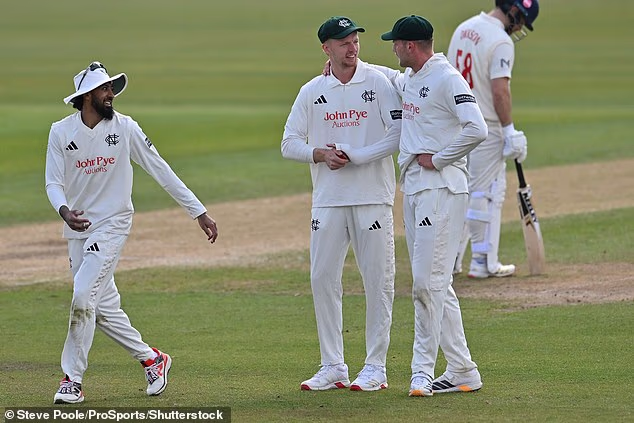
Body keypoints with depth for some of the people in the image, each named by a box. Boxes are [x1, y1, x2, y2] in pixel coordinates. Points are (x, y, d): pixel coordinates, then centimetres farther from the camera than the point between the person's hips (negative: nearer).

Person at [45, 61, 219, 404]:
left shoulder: (125, 128, -6)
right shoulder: (61, 132, -2)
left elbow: (161, 171, -5)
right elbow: (53, 182, -2)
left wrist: (199, 212, -6)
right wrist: (64, 211, -25)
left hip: (112, 227, -3)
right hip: (78, 228, 3)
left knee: (83, 297, -16)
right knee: (104, 309, 6)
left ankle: (72, 379, -8)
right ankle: (151, 359, 24)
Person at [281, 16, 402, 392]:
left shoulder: (380, 82, -2)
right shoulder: (312, 92, 9)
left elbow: (399, 134, -10)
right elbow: (289, 144, 10)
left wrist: (353, 156, -15)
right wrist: (320, 154, -9)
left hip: (373, 197, -4)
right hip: (328, 199, 4)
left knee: (378, 280, -2)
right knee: (323, 279, 2)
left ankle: (376, 368, 5)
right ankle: (333, 367, 10)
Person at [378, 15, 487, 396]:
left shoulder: (447, 79, -13)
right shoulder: (409, 79, 16)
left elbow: (477, 129, -24)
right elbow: (390, 77, 40)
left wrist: (437, 158, -16)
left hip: (441, 190, -10)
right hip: (413, 190, 10)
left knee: (428, 282, -12)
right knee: (436, 284, 9)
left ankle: (423, 371, -9)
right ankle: (462, 372, 12)